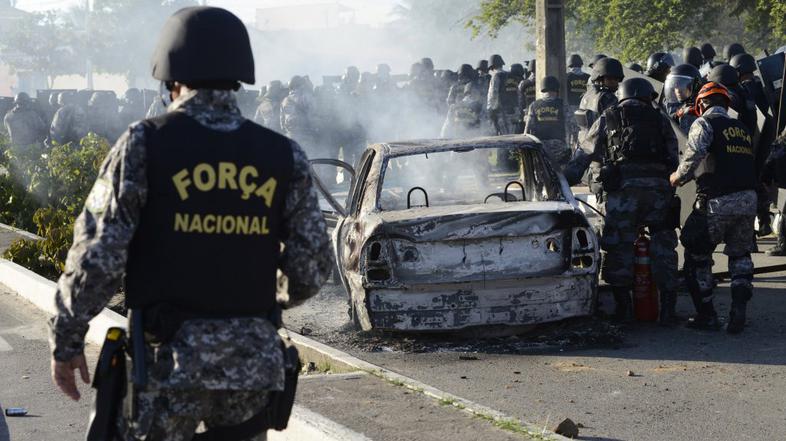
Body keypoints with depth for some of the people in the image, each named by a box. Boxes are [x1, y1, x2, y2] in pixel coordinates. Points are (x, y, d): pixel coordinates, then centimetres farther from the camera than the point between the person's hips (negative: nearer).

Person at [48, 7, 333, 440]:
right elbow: (312, 265, 4)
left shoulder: (145, 144, -5)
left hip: (171, 355, -3)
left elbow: (98, 254, -8)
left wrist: (66, 340, 2)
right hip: (254, 356, 3)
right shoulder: (284, 156, 3)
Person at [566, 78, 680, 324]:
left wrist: (564, 182, 24)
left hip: (622, 186, -1)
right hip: (659, 188, 1)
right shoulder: (660, 121, 20)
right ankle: (668, 309, 8)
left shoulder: (608, 119, 18)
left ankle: (623, 308, 5)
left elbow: (584, 155, 19)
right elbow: (674, 160, 17)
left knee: (619, 248, 5)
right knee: (663, 248, 9)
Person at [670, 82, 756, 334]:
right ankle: (739, 309, 5)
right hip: (749, 199, 6)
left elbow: (695, 152, -20)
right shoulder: (742, 129, 19)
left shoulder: (704, 124, -1)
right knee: (740, 255, 21)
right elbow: (746, 164, 18)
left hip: (718, 202, -6)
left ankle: (706, 315, 12)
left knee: (697, 256, 10)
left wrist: (679, 177, -4)